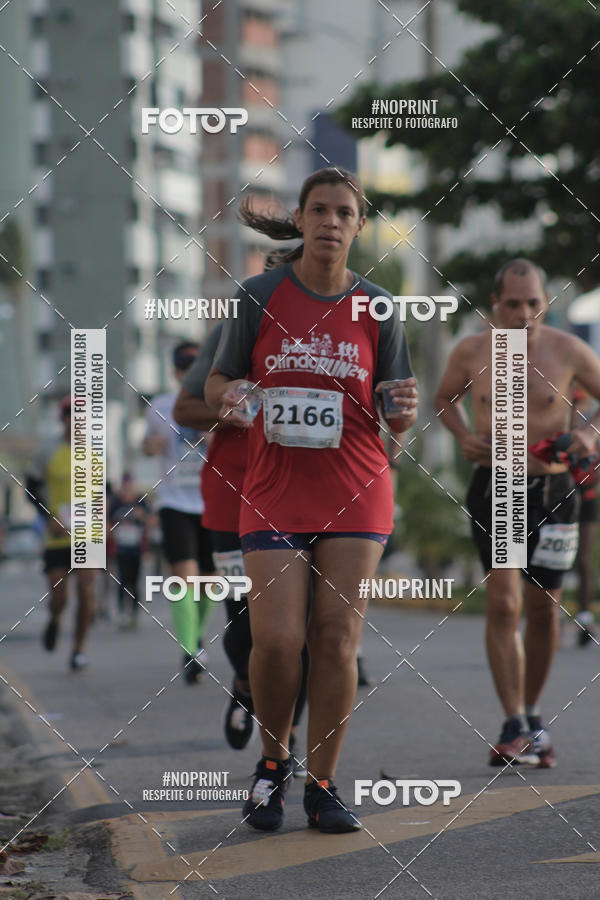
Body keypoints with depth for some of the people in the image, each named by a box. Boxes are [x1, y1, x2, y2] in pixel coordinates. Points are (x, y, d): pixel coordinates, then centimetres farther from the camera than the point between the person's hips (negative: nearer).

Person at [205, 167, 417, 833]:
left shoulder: (376, 309, 4)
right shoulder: (260, 295, 0)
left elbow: (396, 416, 10)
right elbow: (217, 383, 8)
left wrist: (404, 412, -13)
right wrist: (229, 396, -14)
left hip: (355, 493, 1)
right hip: (274, 492, -1)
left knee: (336, 636, -3)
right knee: (276, 638, -11)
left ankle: (322, 785, 9)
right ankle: (273, 761, 16)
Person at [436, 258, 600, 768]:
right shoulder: (471, 352, -2)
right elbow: (446, 399, 17)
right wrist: (464, 435, -2)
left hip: (551, 490, 1)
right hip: (494, 487, -1)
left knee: (543, 610, 8)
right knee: (502, 603, -14)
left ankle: (531, 714, 28)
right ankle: (515, 727, -14)